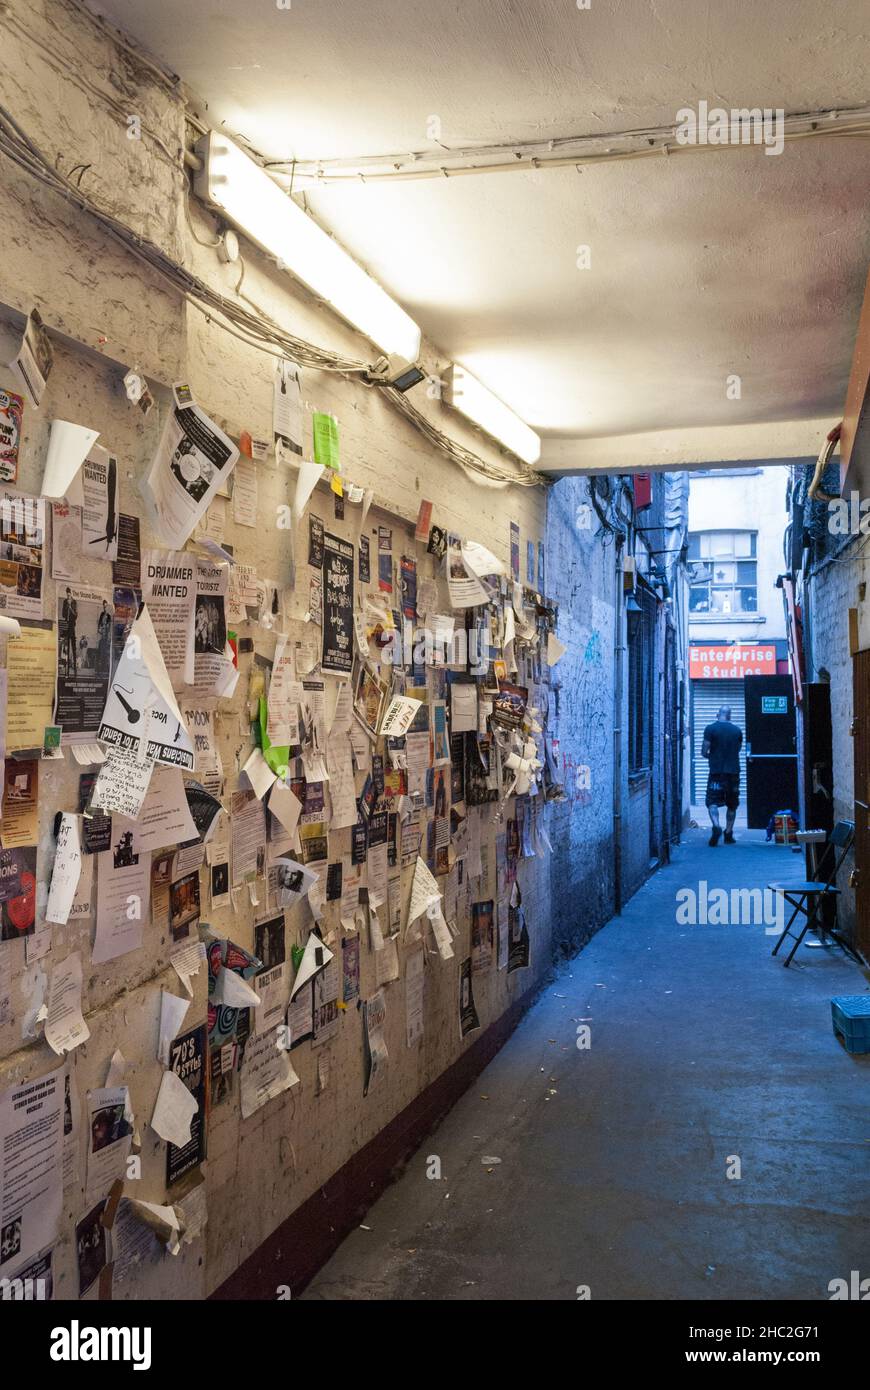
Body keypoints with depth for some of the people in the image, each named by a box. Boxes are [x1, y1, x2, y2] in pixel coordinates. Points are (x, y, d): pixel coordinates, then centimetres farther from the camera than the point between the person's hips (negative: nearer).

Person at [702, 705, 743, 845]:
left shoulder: (710, 729, -5)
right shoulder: (738, 731, 5)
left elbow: (704, 752, -6)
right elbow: (737, 751, 15)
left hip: (716, 771, -3)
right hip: (733, 771, 3)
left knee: (712, 802, -3)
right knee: (732, 805, 13)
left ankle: (716, 826, -27)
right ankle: (728, 833, 16)